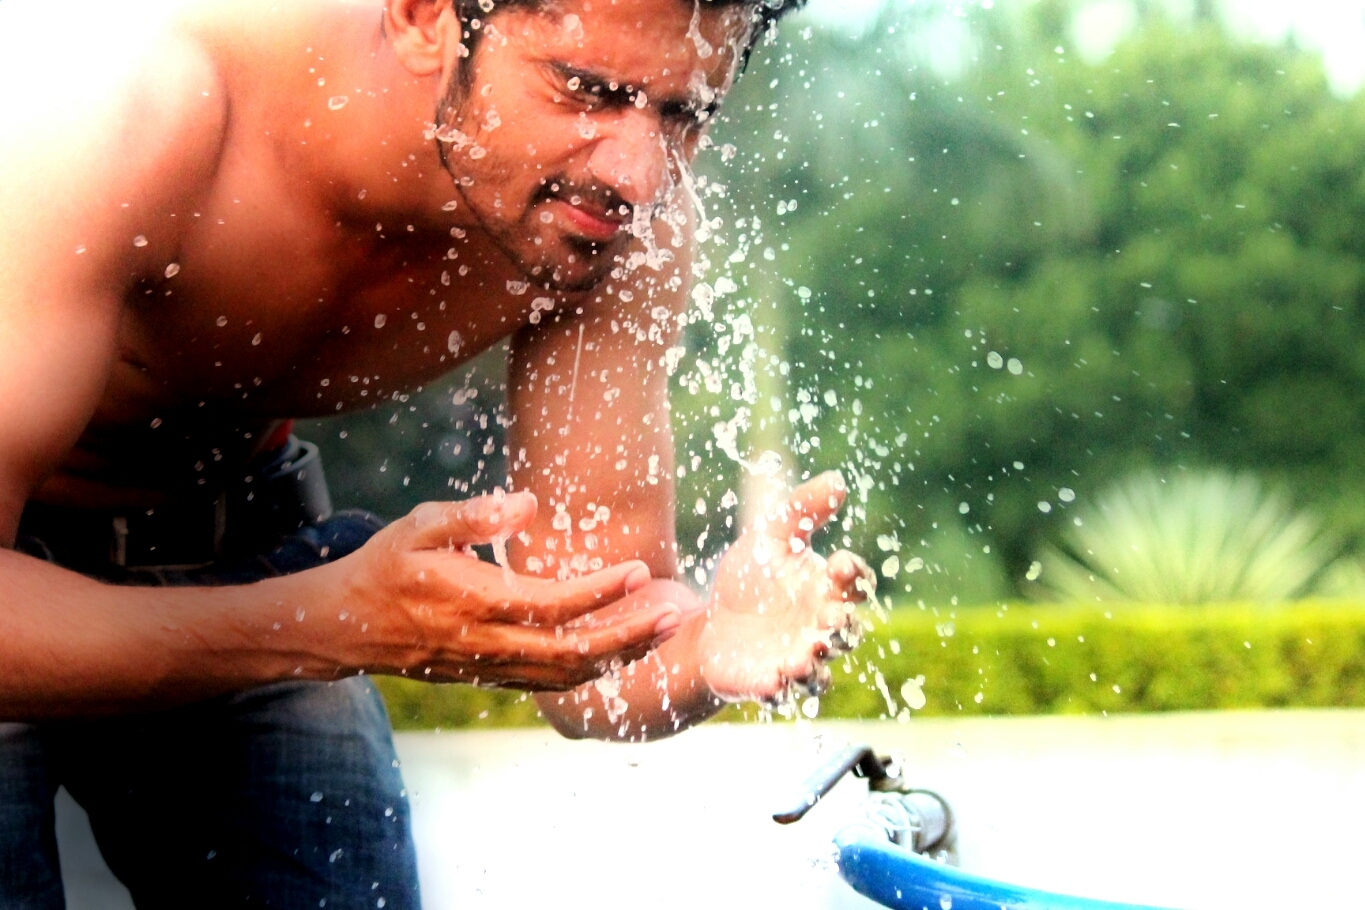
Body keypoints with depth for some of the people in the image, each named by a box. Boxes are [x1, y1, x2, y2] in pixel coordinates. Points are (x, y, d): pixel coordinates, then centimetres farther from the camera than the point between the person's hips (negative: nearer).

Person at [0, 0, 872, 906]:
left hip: (237, 543, 4)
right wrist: (330, 625, -50)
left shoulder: (627, 223, -19)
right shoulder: (115, 116, -36)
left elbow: (590, 670, -17)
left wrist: (708, 651, -39)